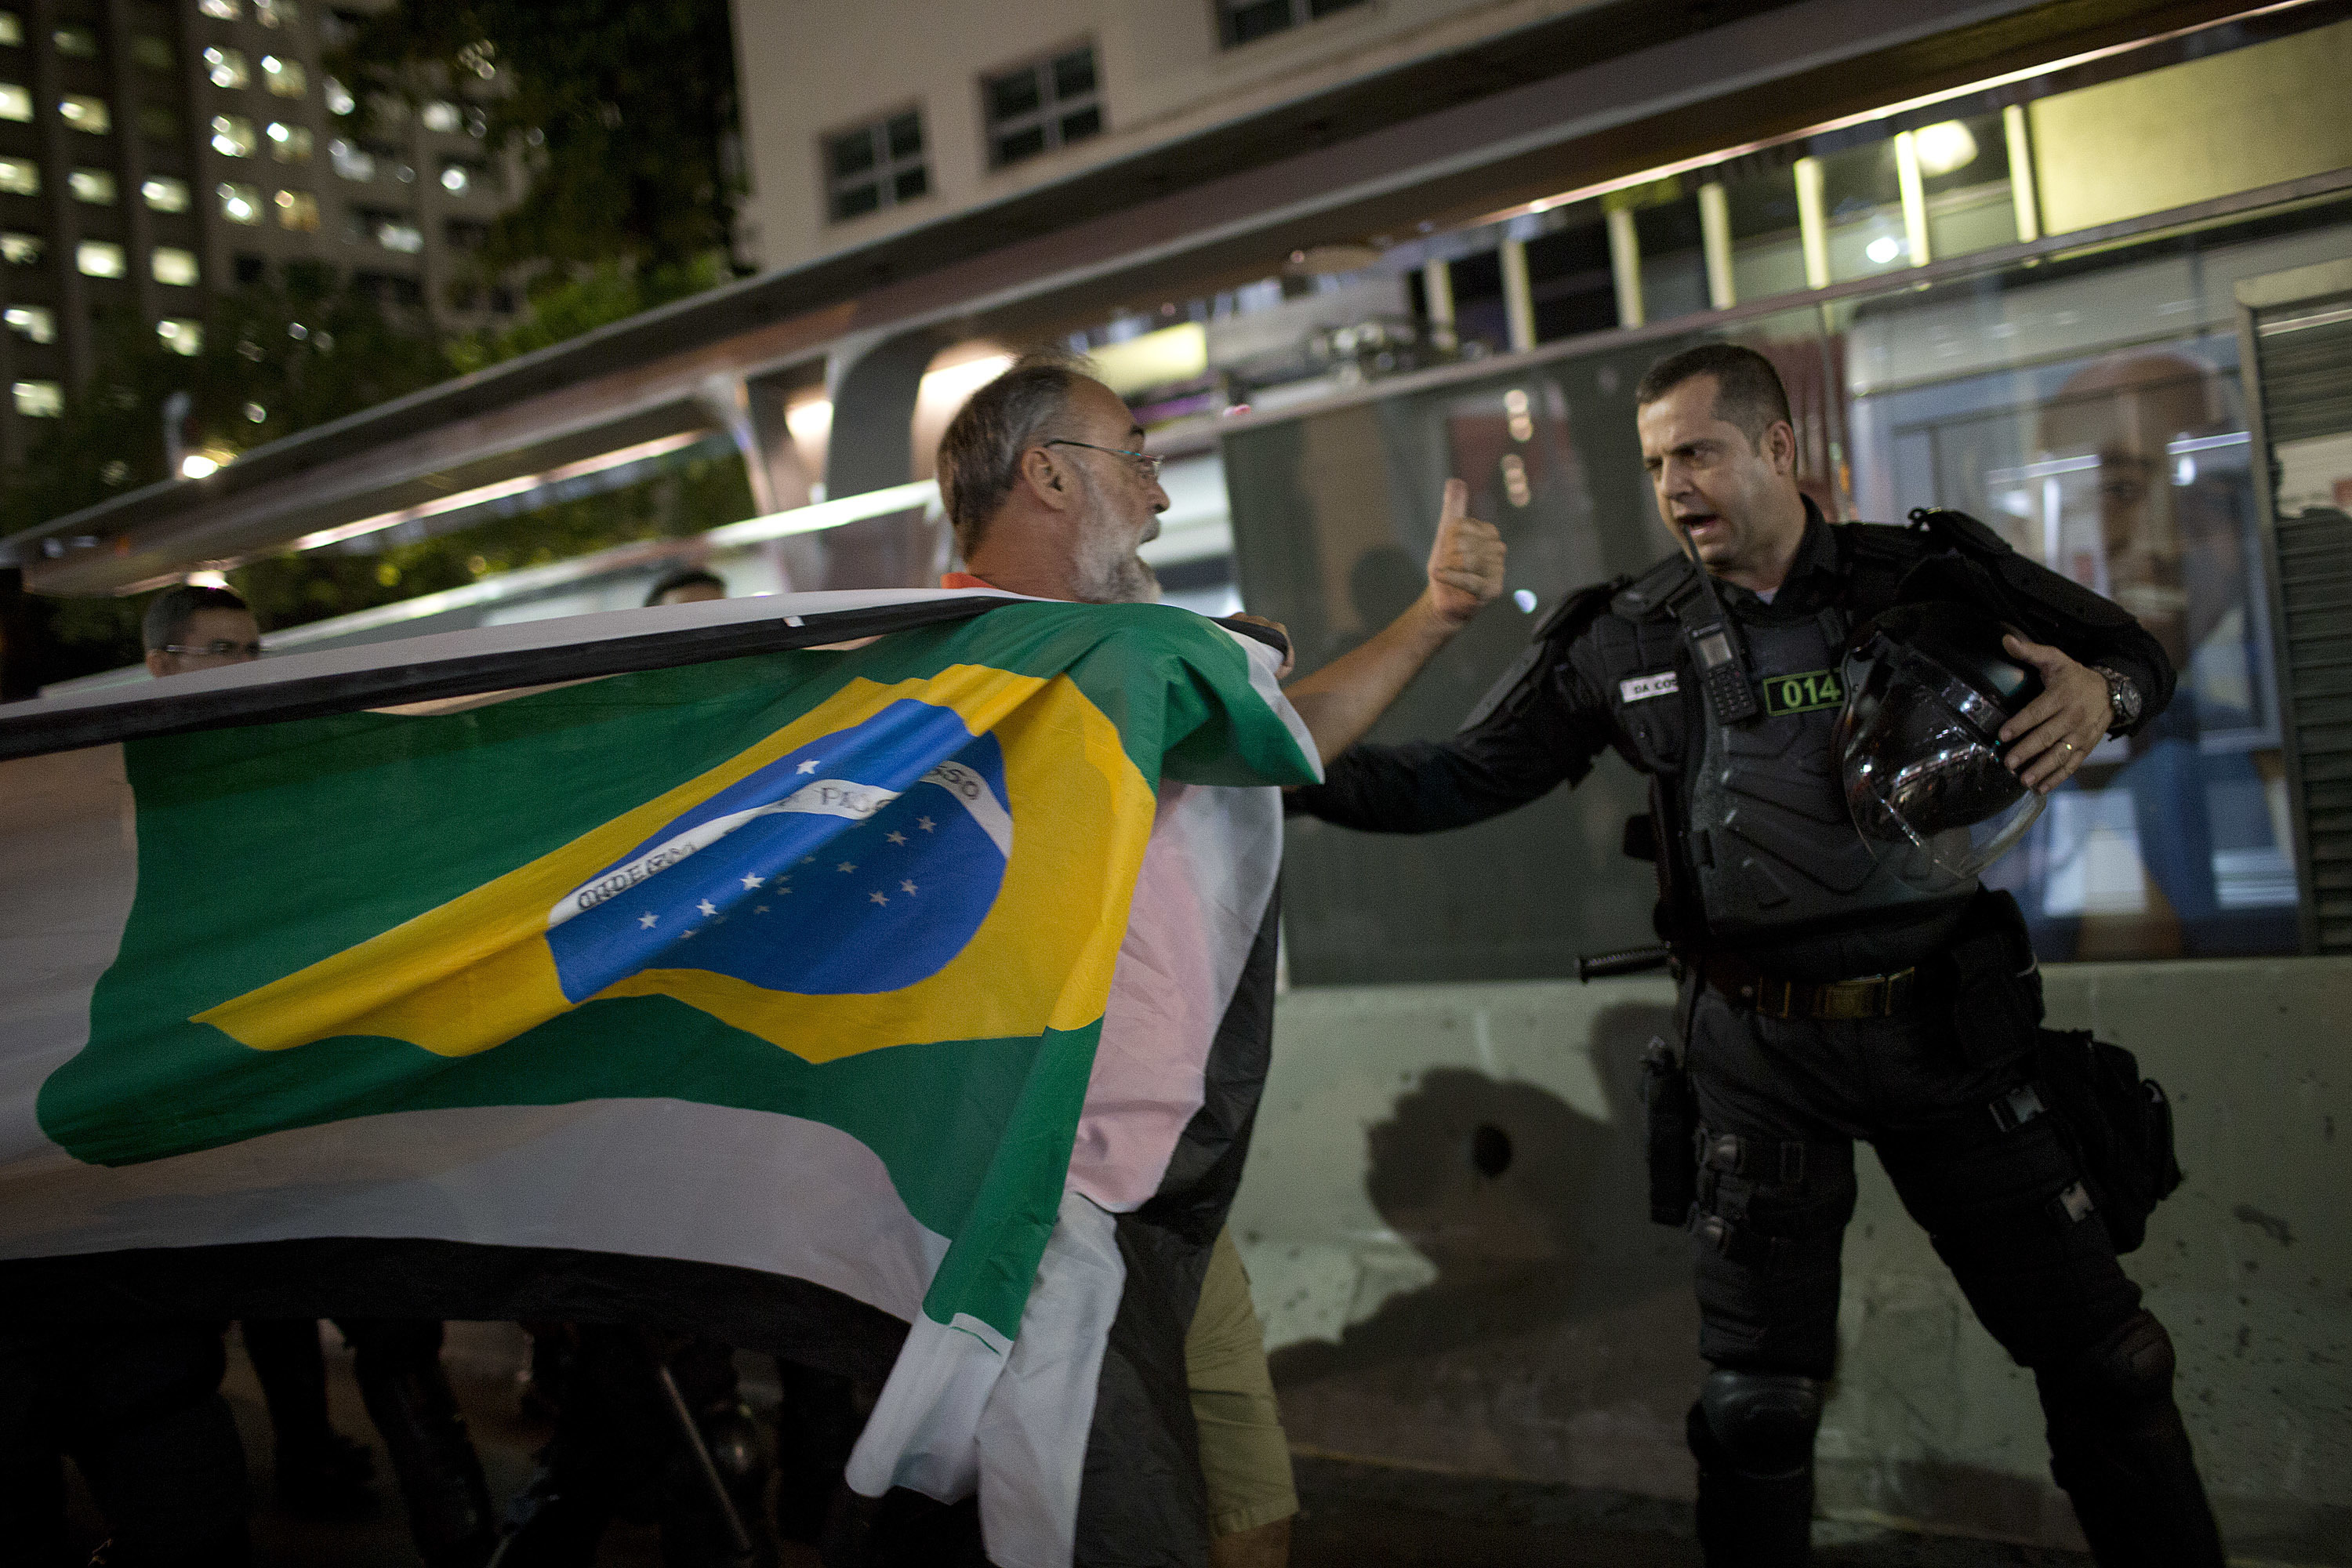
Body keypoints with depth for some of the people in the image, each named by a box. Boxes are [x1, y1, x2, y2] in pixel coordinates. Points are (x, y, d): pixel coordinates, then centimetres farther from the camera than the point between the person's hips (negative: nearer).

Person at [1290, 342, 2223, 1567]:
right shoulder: (1626, 643, 0)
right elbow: (1459, 779, 1)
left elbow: (2132, 648, 10)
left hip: (1946, 1027, 0)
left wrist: (2100, 695, -14)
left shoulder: (1932, 577, -2)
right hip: (1762, 1055, 0)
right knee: (1758, 1407, 8)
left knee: (2105, 1360, 9)